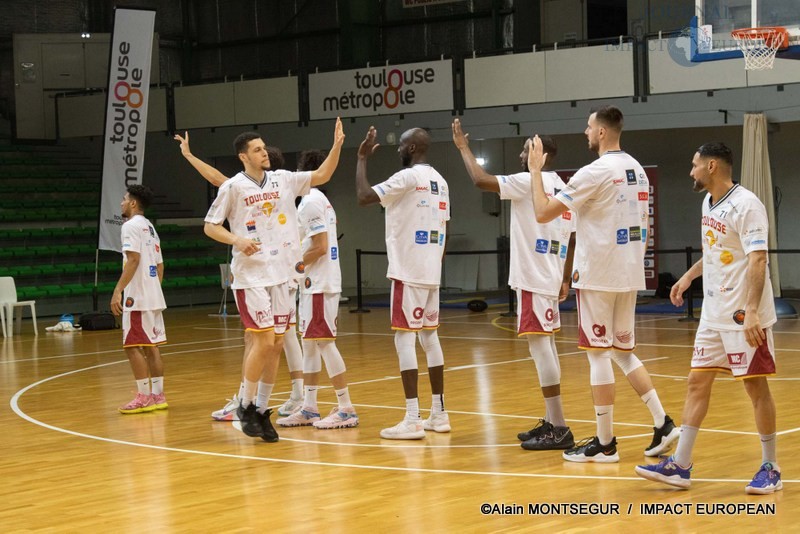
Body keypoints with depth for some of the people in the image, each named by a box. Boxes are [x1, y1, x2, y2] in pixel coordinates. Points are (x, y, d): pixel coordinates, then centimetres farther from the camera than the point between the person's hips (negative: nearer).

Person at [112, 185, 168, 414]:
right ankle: (158, 395, 11)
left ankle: (144, 397, -7)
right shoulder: (150, 228, 18)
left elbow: (133, 260, -20)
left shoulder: (131, 225, -10)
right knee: (151, 346, 10)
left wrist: (118, 290, -22)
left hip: (137, 298, -9)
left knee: (133, 346, -6)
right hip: (154, 296, 9)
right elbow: (160, 266, 19)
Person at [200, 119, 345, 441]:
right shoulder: (233, 187, -5)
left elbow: (322, 175, 8)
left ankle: (262, 409, 15)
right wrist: (237, 240, -18)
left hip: (280, 275, 5)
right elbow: (210, 226, -1)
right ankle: (246, 405, 5)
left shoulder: (283, 181, 8)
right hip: (250, 276, -5)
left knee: (275, 344, 5)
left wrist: (336, 146, -6)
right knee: (264, 341, -12)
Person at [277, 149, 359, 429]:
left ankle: (346, 409, -4)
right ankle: (309, 409, 16)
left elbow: (320, 247, -20)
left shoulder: (311, 202, -14)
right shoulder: (320, 200, 16)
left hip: (319, 284, -10)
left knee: (324, 342, -7)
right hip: (315, 283, 10)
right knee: (310, 343, 12)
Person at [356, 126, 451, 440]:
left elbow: (364, 197, -17)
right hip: (432, 272, 8)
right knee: (429, 336, 14)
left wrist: (362, 159, -5)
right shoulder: (439, 181, 15)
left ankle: (412, 420, -10)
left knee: (405, 338, -7)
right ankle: (439, 414, 17)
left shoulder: (408, 177, -12)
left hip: (408, 272, -8)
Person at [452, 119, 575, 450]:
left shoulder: (529, 181, -11)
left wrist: (463, 147, -3)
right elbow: (572, 241, 18)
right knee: (545, 346, 14)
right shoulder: (562, 189, 16)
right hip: (550, 279, 9)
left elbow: (481, 180, -17)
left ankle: (559, 429, -11)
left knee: (539, 345, -9)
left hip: (533, 279, -9)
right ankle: (551, 422, 19)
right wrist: (565, 280, 22)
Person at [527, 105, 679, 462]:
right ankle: (662, 423, 9)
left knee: (599, 354, 0)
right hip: (629, 275, 8)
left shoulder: (595, 172, -15)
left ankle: (605, 443, 4)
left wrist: (535, 171, -4)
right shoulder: (637, 170, 11)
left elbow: (543, 213, -16)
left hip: (598, 276, -8)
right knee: (624, 351, 17)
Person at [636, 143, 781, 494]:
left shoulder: (746, 205, -15)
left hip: (745, 317, -9)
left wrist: (751, 311, -29)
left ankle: (770, 469, 11)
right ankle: (680, 467, 10)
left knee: (756, 386, -1)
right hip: (714, 315, 9)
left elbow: (757, 260, -22)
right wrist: (689, 277, 23)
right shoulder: (708, 203, 12)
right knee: (697, 382, 7)